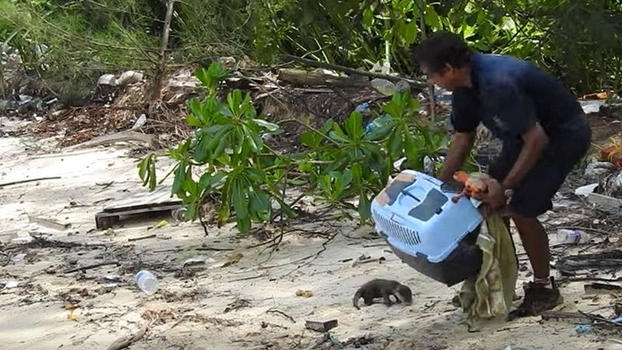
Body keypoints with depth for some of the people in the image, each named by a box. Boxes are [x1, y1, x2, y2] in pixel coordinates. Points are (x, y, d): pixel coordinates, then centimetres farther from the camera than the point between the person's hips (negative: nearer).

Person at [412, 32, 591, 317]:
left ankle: (544, 289, 3)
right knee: (490, 201, 7)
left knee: (521, 209, -14)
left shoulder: (498, 84, -35)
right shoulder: (465, 86, -5)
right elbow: (463, 138, 9)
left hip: (564, 135, -9)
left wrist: (506, 187, -24)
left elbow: (537, 140, -30)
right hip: (527, 134, 9)